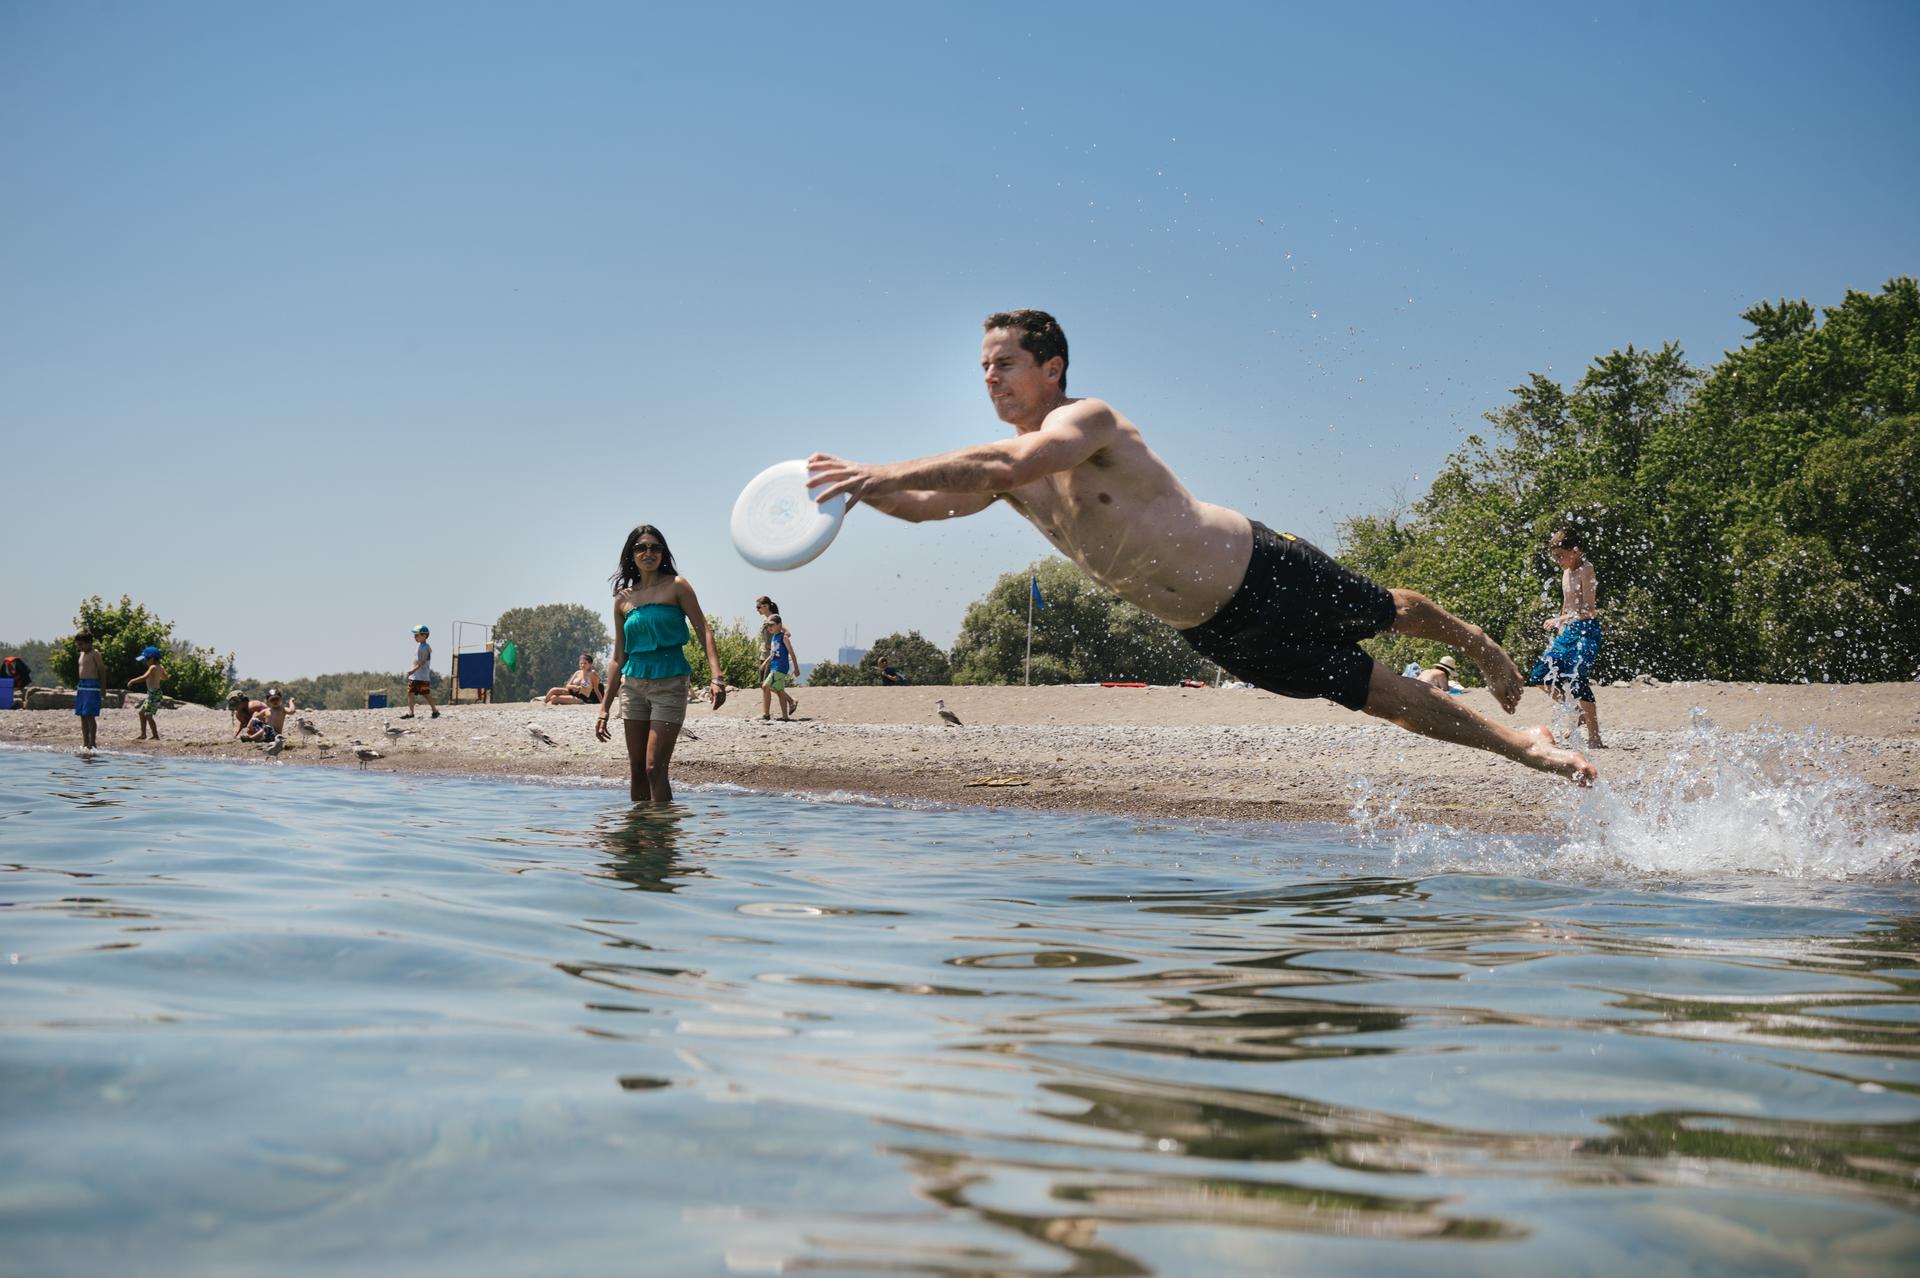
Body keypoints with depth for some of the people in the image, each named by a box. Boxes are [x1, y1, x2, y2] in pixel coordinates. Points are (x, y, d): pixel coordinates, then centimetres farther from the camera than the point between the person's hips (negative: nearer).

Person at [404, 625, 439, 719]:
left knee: (427, 694, -1)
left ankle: (435, 711, 11)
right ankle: (410, 712, -1)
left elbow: (423, 662, -20)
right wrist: (411, 672, 19)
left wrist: (413, 670, -28)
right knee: (410, 693, -1)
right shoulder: (417, 646, 13)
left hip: (423, 676, -8)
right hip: (414, 676, 8)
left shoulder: (426, 647, -12)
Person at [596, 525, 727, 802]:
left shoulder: (676, 586, -1)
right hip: (633, 685, 5)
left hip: (669, 683, -4)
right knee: (636, 770, 7)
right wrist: (605, 709, 12)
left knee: (655, 768, -12)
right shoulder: (623, 598, 11)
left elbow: (703, 632, -6)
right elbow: (618, 658, 14)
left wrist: (716, 678, -20)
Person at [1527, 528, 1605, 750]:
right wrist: (1559, 633, 21)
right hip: (1568, 632, 9)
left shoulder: (1586, 570, -11)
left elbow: (1588, 610, -18)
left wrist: (1560, 621, -23)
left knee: (1576, 679, -19)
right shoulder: (1566, 573, 15)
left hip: (1587, 631, -9)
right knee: (1540, 676, 2)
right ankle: (1577, 712, 17)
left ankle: (1595, 738, -13)